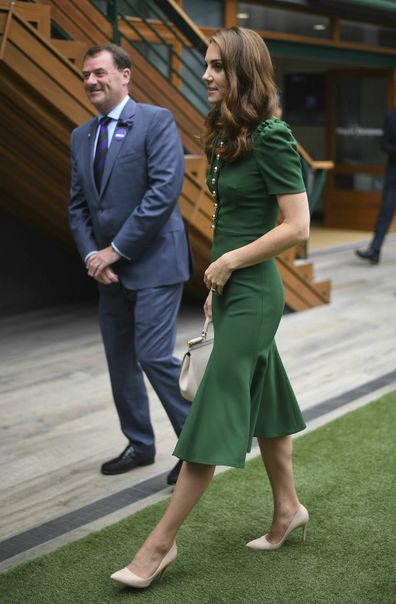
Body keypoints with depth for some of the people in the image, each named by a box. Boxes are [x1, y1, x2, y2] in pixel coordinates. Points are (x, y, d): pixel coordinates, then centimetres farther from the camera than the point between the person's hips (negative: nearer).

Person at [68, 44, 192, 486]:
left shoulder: (156, 121, -8)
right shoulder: (81, 136, 12)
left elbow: (165, 190, -18)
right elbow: (77, 204, 13)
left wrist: (116, 250, -17)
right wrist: (91, 255, -4)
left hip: (154, 262, -7)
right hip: (109, 268, 7)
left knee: (154, 356, -10)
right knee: (120, 360, 12)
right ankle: (139, 444, 29)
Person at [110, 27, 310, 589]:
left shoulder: (271, 137, -16)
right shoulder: (231, 136, 10)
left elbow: (297, 226, -19)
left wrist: (229, 263, -14)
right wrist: (217, 286, 15)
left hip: (252, 295, -9)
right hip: (233, 291, 9)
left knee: (214, 410, -5)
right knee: (261, 400, 17)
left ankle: (161, 541, 3)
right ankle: (288, 507, 33)